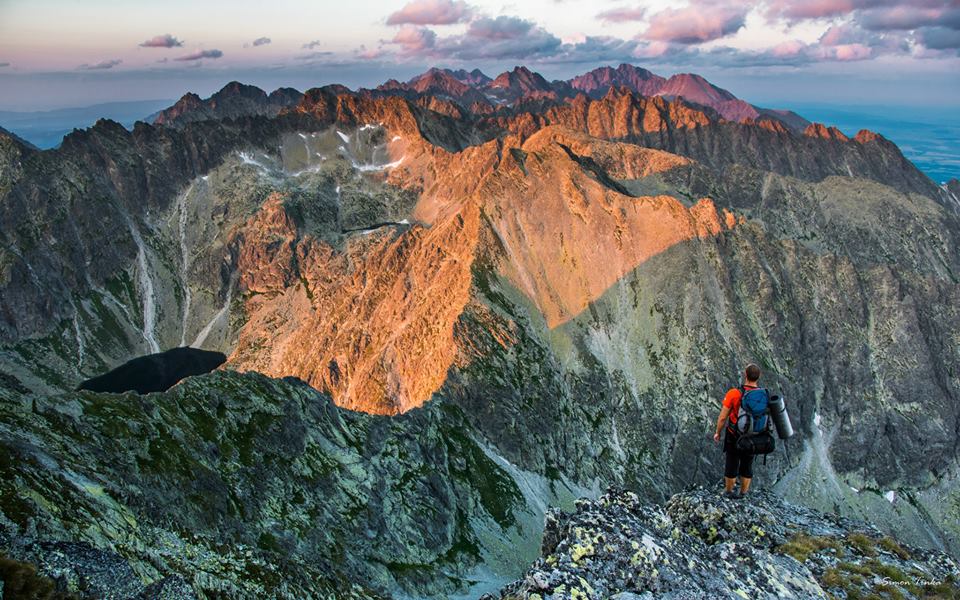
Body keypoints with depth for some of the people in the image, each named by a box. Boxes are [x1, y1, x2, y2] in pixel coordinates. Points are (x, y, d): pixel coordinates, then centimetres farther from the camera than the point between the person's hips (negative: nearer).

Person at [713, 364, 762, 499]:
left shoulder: (734, 394, -23)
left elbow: (722, 417, -17)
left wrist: (717, 432, 0)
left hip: (734, 437, -3)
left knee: (731, 464, 16)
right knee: (747, 466, 20)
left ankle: (729, 491, 34)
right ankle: (743, 493, 37)